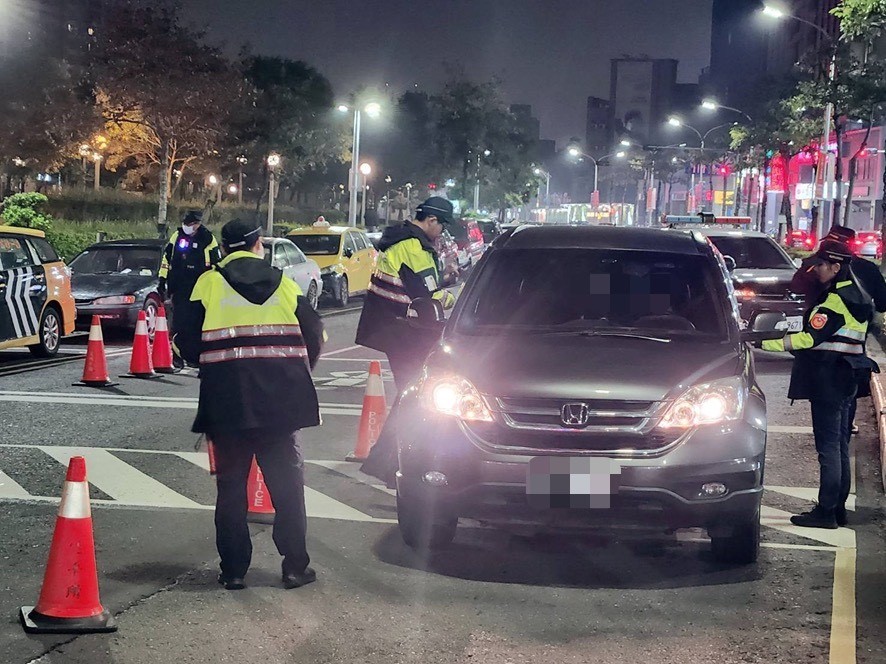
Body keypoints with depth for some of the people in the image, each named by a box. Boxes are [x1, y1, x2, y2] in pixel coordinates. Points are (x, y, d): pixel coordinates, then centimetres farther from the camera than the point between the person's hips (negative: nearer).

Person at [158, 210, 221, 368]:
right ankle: (177, 356, 2)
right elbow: (166, 258, 14)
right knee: (179, 322, -2)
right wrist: (163, 281, 12)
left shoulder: (208, 239, -3)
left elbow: (216, 265, 2)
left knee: (196, 323, 1)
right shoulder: (177, 236, 6)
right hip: (179, 289, 2)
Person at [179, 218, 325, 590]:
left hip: (227, 403, -1)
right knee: (287, 483, 9)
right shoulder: (285, 285, 6)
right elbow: (313, 338, 5)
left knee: (231, 485, 8)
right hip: (281, 403, 1)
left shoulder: (209, 284, -1)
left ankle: (233, 569, 9)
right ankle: (295, 566, 9)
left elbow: (188, 344, -3)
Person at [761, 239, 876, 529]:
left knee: (828, 445, -7)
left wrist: (766, 343, -23)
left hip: (828, 380, -10)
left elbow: (810, 338, -24)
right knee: (839, 445, 13)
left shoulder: (835, 301, -18)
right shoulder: (852, 295, 14)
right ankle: (837, 509, 19)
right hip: (844, 379, 10)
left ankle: (826, 512, -5)